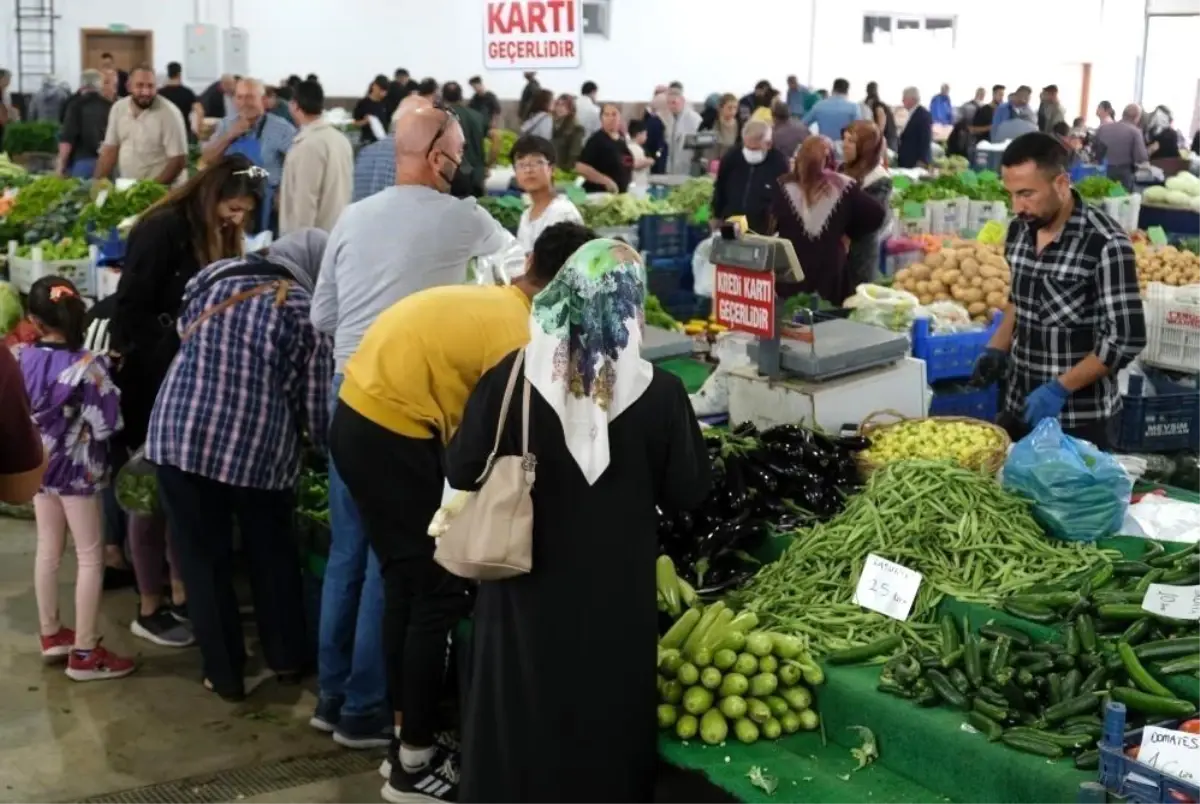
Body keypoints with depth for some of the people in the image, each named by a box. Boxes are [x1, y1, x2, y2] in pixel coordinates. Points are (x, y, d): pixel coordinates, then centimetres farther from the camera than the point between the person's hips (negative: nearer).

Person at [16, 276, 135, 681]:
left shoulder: (20, 357, -6)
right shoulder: (86, 365, -23)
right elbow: (106, 424, -21)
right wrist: (107, 383, -7)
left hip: (38, 464, 6)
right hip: (75, 469, -6)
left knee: (47, 550, 19)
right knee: (91, 557, 4)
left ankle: (51, 634, 33)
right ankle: (84, 653, 7)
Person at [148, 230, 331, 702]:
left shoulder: (211, 276, 9)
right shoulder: (305, 311, -2)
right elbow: (315, 403, -1)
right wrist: (325, 443, 18)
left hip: (181, 435, 2)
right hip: (259, 446, -2)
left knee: (204, 558, 12)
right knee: (273, 554, 19)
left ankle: (224, 674, 19)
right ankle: (286, 659, 30)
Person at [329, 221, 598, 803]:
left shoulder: (485, 301, 12)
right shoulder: (519, 337, -15)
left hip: (359, 419, 10)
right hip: (393, 435, -10)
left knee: (410, 587, 17)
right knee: (441, 595, 0)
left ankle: (410, 740, 28)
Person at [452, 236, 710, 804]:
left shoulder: (510, 377, -13)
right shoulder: (659, 392, -14)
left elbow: (461, 472, -4)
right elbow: (688, 495, -4)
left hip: (527, 591, 1)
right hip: (615, 598, 0)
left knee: (521, 724, 16)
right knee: (605, 725, 16)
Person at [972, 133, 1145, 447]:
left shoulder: (1106, 244, -19)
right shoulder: (1020, 230, 1)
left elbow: (1125, 340, -18)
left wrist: (1059, 388, -20)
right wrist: (997, 350, 3)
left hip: (1079, 418, -6)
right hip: (1018, 405, 6)